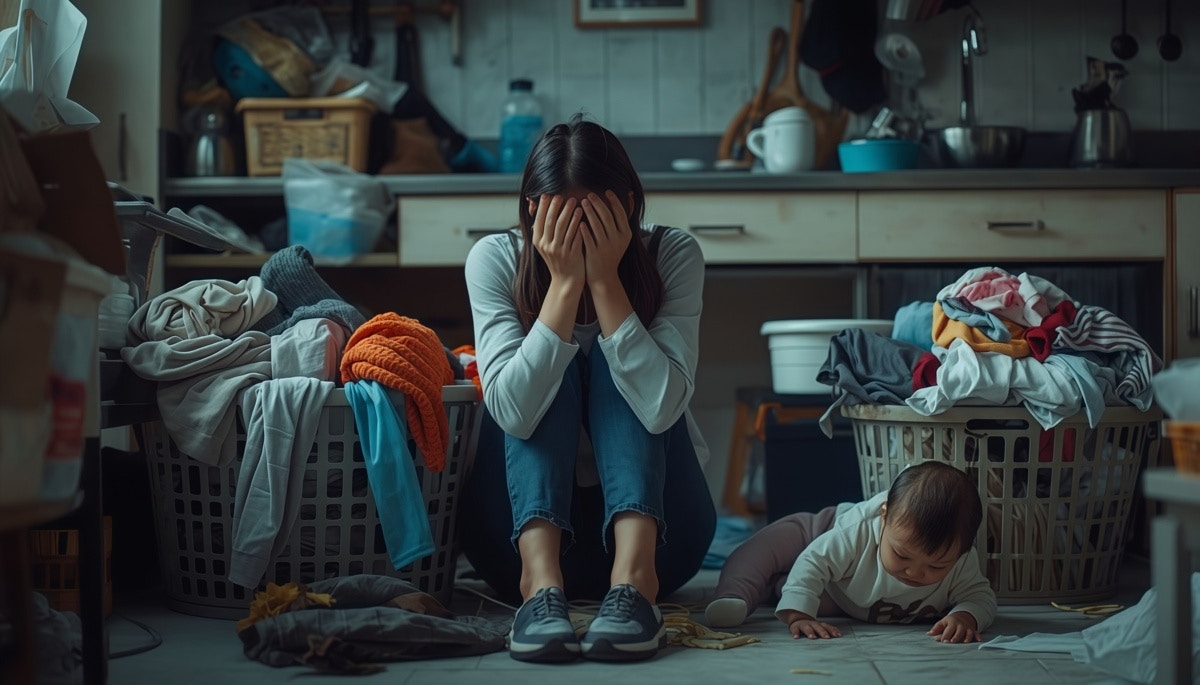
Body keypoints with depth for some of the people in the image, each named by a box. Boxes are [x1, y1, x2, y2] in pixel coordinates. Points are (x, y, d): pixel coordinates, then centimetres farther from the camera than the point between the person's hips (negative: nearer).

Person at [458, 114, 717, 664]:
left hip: (649, 517, 0)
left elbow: (660, 407, -28)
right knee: (551, 369, -22)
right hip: (529, 522, 0)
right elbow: (514, 411, -27)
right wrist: (564, 283, -30)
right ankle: (541, 580, -38)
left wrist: (605, 279, -29)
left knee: (611, 358, -22)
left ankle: (634, 574, -39)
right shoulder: (496, 259, -13)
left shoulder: (673, 256, -13)